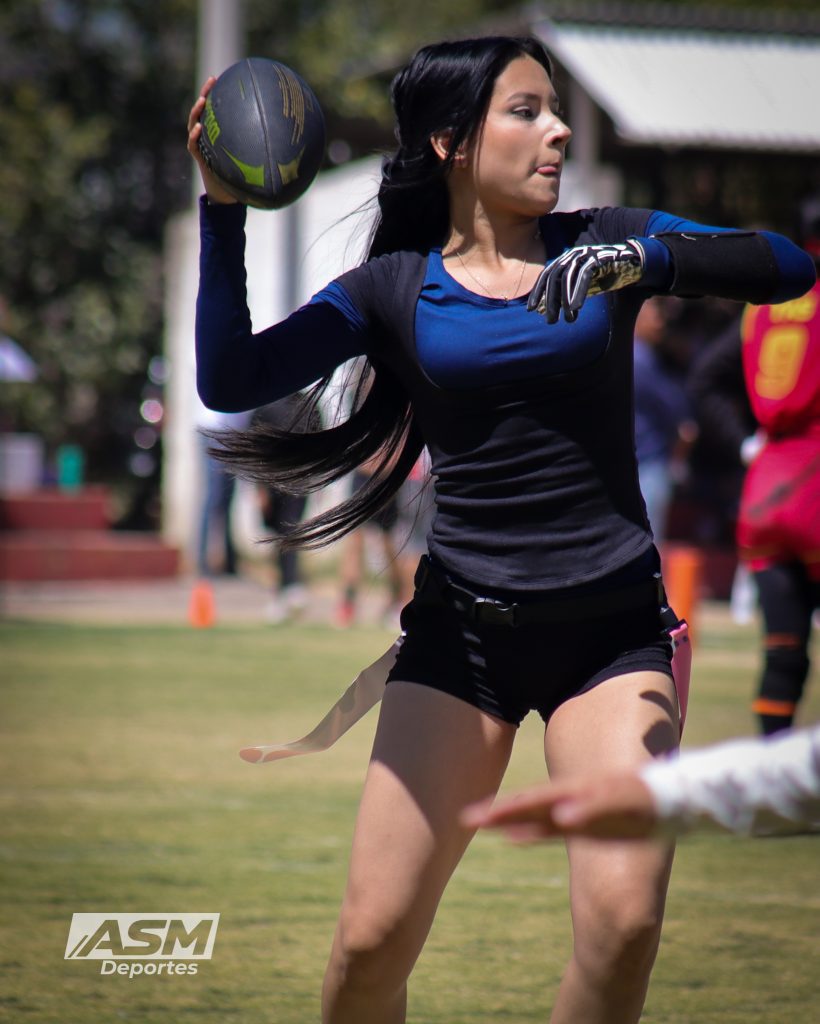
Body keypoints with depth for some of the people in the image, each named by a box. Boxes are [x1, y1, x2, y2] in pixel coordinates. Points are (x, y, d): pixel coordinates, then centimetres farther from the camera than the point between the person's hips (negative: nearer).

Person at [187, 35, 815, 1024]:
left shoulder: (605, 242, 4)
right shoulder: (394, 286, 3)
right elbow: (231, 379, -8)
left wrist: (644, 260, -23)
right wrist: (224, 209, -15)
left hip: (612, 623, 0)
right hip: (462, 627, 0)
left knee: (625, 916, -17)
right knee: (373, 939, -6)